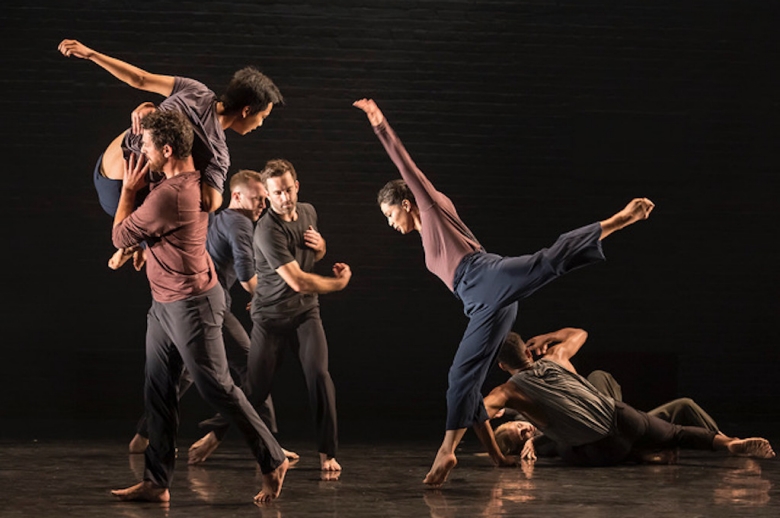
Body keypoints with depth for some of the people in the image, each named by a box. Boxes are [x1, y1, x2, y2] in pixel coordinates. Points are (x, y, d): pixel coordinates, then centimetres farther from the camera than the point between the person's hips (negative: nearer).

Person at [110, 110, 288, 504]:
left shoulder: (169, 194, -25)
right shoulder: (194, 181, 6)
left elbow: (121, 236, -12)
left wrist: (129, 189, -2)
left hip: (192, 304, -10)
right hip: (164, 304, 10)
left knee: (216, 388, -2)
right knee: (158, 393, 9)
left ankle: (273, 461, 10)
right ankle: (156, 482, 12)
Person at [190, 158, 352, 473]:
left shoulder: (308, 212, 2)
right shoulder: (268, 231, -22)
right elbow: (298, 281, -26)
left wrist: (320, 246, -3)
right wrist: (338, 283, -11)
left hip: (306, 312, 4)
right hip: (271, 316, -4)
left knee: (318, 374, -15)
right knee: (255, 387, 0)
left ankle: (327, 453, -7)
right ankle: (215, 434, 25)